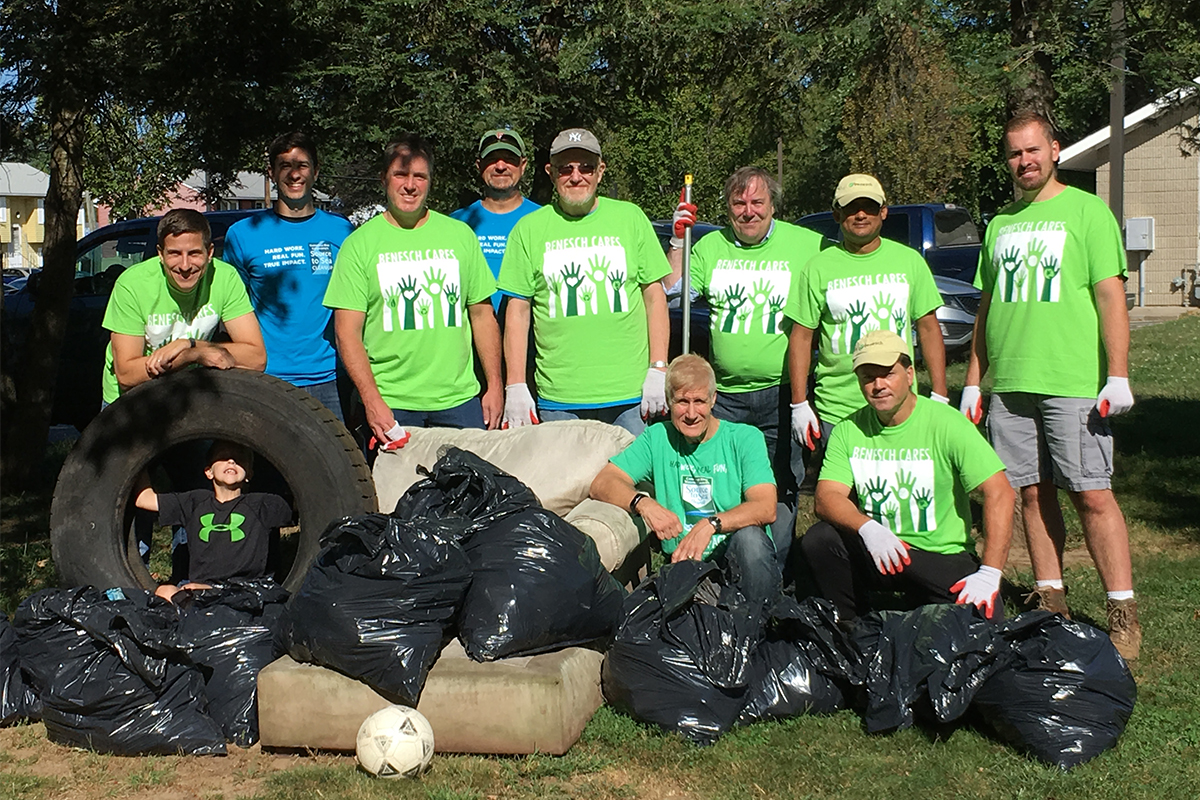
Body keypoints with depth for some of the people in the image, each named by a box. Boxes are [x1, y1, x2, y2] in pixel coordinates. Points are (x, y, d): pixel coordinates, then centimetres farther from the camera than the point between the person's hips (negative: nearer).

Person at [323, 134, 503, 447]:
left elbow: (482, 315, 13)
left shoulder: (460, 235, 10)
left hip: (459, 399, 2)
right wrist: (371, 399, -15)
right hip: (390, 404, -2)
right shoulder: (359, 244, 2)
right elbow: (348, 332, -3)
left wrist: (495, 384, 6)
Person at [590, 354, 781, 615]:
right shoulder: (657, 437, 8)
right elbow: (602, 484, 0)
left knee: (749, 536, -34)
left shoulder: (745, 438, 1)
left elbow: (766, 508, -13)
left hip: (738, 556, 1)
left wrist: (710, 524, -30)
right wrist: (643, 503, -21)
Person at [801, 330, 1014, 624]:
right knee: (818, 539, -24)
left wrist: (990, 574, -26)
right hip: (875, 551, 3)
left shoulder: (945, 424, -11)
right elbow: (826, 497, -9)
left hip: (942, 556, -3)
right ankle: (849, 629, 0)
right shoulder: (849, 430, 0)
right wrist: (867, 528, -32)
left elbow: (1000, 494, -16)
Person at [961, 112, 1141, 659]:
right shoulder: (1001, 222, 17)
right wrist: (973, 381, 17)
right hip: (1008, 385, 5)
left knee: (1093, 495, -7)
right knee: (1033, 493, 7)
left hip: (1074, 384, -5)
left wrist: (1117, 375, -13)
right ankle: (1050, 601, 16)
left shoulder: (1086, 210, 1)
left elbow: (1111, 295, -5)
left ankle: (1122, 613, -1)